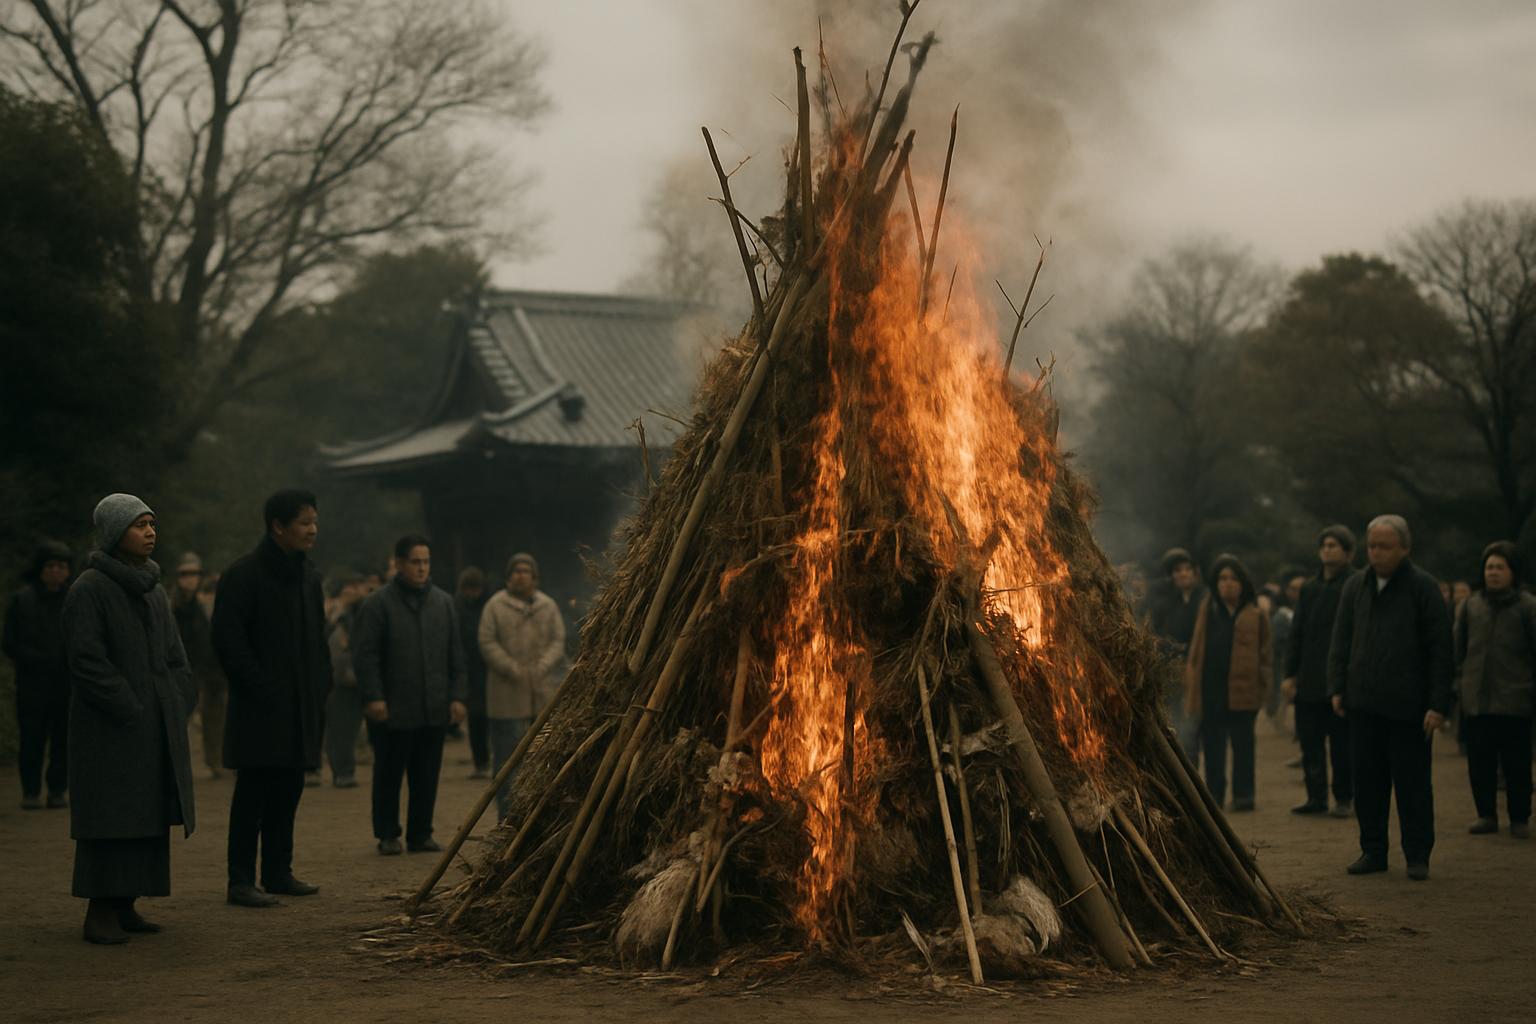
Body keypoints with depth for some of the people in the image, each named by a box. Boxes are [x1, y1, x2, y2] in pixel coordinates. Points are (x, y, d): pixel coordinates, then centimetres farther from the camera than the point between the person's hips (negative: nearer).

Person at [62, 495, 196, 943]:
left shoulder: (153, 591, 13)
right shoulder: (88, 590, -9)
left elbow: (174, 656, 15)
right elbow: (86, 660, -15)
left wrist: (177, 713, 2)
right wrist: (130, 713, -17)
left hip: (157, 725, 7)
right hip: (109, 727, -7)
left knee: (147, 815, 6)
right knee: (108, 814, -6)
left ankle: (126, 907, 12)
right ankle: (99, 913, -2)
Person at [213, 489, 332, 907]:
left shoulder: (308, 576, 15)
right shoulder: (244, 575, -10)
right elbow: (228, 642, -14)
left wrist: (320, 690, 12)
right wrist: (264, 691, -16)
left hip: (301, 708, 7)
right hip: (261, 709, -7)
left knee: (288, 791, 10)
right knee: (253, 793, -5)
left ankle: (278, 873, 18)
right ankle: (241, 881, -2)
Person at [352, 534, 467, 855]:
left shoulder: (443, 603, 13)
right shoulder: (378, 603, -3)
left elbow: (455, 655, 15)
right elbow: (365, 655, -6)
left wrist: (458, 696, 7)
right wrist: (372, 696, -14)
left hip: (433, 710, 4)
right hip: (392, 710, -4)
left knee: (427, 776, 7)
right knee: (388, 775, 4)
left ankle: (420, 834, 16)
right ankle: (387, 836, 14)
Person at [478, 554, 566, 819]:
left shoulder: (548, 606, 10)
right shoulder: (496, 606, 0)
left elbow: (558, 640, 6)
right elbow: (487, 642, -5)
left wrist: (543, 667, -11)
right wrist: (512, 669, -13)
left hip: (540, 693, 3)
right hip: (506, 696, -3)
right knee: (506, 757, -3)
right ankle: (506, 815, 3)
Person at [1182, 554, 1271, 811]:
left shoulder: (1255, 614, 7)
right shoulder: (1206, 609, 13)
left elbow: (1266, 650, 8)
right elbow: (1195, 646, 13)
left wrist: (1262, 679, -1)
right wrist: (1190, 677, 6)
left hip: (1242, 690, -2)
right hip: (1210, 689, 2)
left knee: (1242, 744, -1)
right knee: (1212, 744, 5)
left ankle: (1243, 794, 7)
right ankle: (1214, 794, 12)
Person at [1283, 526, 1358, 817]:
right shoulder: (1309, 588, 15)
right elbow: (1296, 634, 16)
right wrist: (1289, 673, 8)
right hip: (1310, 681, 5)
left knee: (1342, 743, 1)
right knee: (1310, 741, 4)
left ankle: (1344, 798, 11)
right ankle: (1316, 797, 10)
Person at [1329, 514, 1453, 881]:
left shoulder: (1423, 587, -4)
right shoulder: (1355, 586, 11)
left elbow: (1441, 649, -5)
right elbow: (1341, 641, 17)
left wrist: (1438, 704, -10)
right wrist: (1337, 687, 6)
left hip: (1408, 707, -4)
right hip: (1364, 703, 5)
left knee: (1412, 783, 1)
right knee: (1368, 781, 7)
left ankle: (1418, 855, 8)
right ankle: (1372, 850, 16)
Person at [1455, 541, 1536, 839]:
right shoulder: (1472, 605, 11)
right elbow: (1459, 647, 17)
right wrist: (1460, 681, 11)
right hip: (1476, 700, 3)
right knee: (1479, 762, 6)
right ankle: (1486, 814, 17)